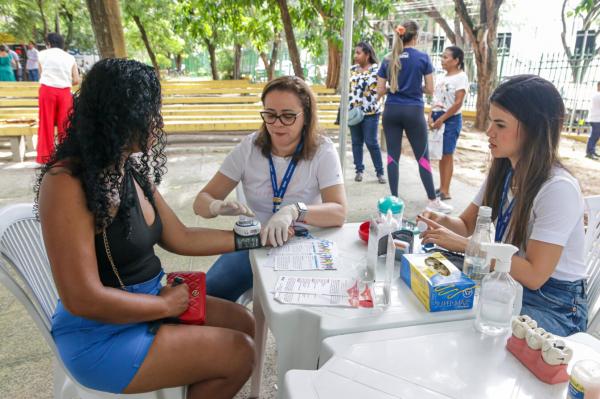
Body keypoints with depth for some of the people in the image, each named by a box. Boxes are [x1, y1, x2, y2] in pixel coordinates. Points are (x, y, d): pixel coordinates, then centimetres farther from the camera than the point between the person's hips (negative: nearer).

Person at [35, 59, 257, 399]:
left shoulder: (133, 172, 0)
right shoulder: (66, 183, -26)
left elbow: (182, 239, 6)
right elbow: (83, 300, -27)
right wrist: (165, 305, -15)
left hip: (144, 301, 8)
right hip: (100, 335, -8)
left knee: (242, 323, 10)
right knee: (239, 354, -7)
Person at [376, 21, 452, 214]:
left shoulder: (388, 60, 4)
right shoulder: (423, 57, -3)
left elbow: (380, 91, 3)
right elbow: (430, 89, -1)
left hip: (391, 111, 2)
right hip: (414, 111, -2)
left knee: (393, 155, 7)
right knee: (422, 156, 6)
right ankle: (433, 201, 12)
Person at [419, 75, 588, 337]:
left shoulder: (559, 189, -24)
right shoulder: (503, 172, 0)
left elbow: (534, 275, -26)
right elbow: (467, 224, 6)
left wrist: (462, 244, -28)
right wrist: (444, 222, -17)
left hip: (554, 305, -6)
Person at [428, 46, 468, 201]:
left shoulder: (461, 77, -7)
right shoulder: (441, 77, 14)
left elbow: (458, 103, -14)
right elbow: (435, 99, 12)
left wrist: (441, 119, -16)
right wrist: (431, 117, -3)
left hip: (451, 119, -6)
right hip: (437, 118, 7)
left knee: (447, 154, -4)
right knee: (441, 155, 9)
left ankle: (445, 191, 0)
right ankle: (441, 187, 17)